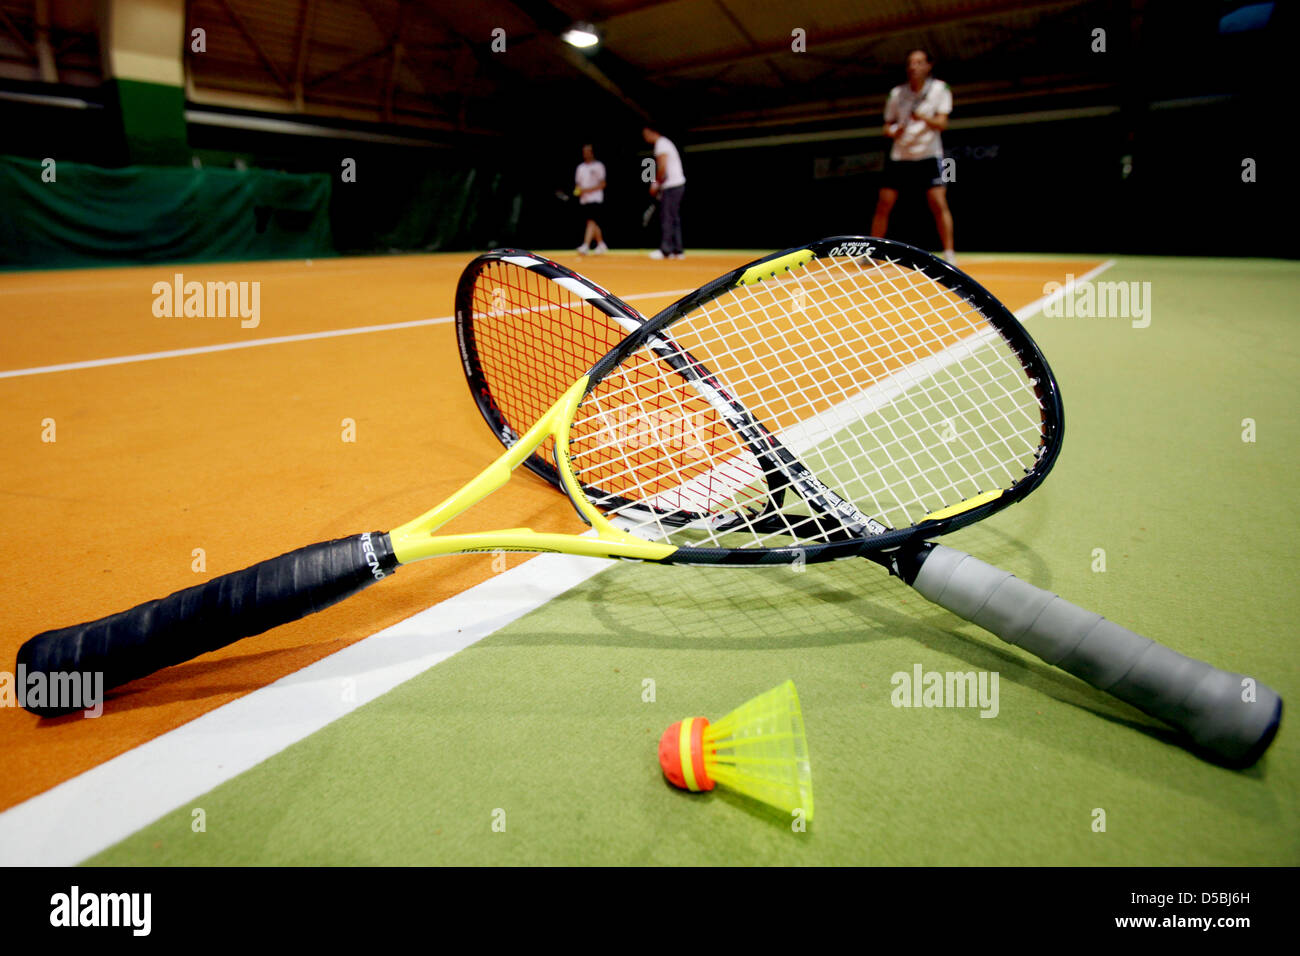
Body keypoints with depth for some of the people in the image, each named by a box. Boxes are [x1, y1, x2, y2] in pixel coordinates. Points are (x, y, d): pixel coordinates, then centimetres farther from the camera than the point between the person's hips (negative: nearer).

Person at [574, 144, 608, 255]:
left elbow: (602, 184, -7)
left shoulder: (598, 166, -1)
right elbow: (578, 184, 19)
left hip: (595, 199, -6)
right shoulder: (580, 167, 15)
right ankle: (601, 244, 23)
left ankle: (585, 246, -27)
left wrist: (588, 189, -16)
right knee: (594, 224, 10)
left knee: (591, 222, -18)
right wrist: (578, 190, -4)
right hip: (584, 200, 6)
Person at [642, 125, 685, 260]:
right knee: (674, 219, 9)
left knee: (666, 218, -10)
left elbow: (662, 167, -19)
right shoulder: (666, 143, 22)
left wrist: (656, 184, -8)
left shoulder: (661, 144, -9)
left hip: (671, 186, -10)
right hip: (677, 184, 10)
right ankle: (677, 250, 9)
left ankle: (665, 250, -11)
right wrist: (657, 184, 14)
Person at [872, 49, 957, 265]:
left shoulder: (940, 89, -2)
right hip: (899, 156, 2)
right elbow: (888, 125, 10)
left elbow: (942, 124, -10)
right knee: (883, 204, -3)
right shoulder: (897, 93, 5)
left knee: (939, 203, -13)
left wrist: (925, 118, -30)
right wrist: (893, 132, -14)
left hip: (928, 155, -2)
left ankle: (949, 253, -9)